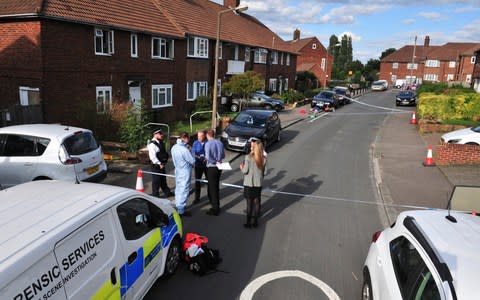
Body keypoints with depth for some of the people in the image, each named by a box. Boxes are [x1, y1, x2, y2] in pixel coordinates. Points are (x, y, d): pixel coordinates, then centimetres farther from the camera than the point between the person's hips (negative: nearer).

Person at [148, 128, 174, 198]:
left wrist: (163, 163, 12)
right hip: (156, 166, -9)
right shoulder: (152, 144, -19)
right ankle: (155, 195, 16)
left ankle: (167, 192, 33)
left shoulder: (160, 143, 9)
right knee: (156, 181, 3)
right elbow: (152, 157, -25)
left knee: (163, 180, 21)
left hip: (161, 165, 9)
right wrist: (159, 164, -20)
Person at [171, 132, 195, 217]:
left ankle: (177, 207, 31)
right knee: (184, 191, 1)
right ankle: (181, 211, 8)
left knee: (178, 189, 18)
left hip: (177, 170, 8)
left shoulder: (174, 147, 0)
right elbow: (192, 161, -18)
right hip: (185, 172, -8)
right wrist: (189, 151, -2)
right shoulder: (184, 149, -25)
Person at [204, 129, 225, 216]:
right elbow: (223, 155, 8)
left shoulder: (208, 144, -16)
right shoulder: (220, 143, 2)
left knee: (212, 188, 3)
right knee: (216, 187, 19)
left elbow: (208, 157, -25)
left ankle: (215, 209, 9)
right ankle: (216, 206, 30)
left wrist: (215, 162, -11)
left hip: (211, 168, -6)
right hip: (219, 167, 6)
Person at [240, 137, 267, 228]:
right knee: (256, 202, 13)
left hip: (249, 183, -3)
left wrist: (242, 168, 7)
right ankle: (255, 221, 22)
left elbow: (245, 171, -14)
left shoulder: (248, 157, -16)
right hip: (258, 183, 3)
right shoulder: (264, 159, -4)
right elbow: (264, 172, 1)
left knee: (249, 203, 6)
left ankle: (248, 222, 14)